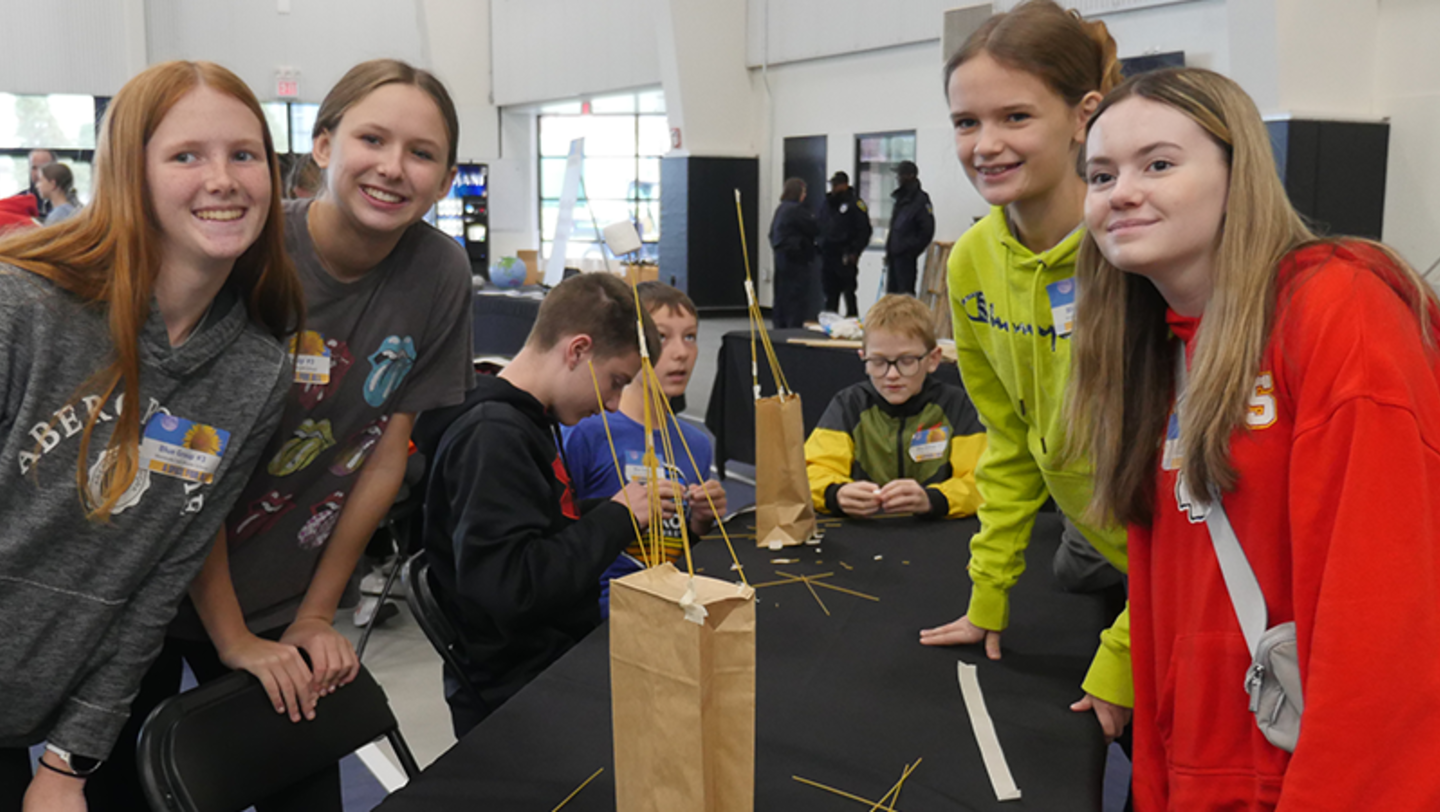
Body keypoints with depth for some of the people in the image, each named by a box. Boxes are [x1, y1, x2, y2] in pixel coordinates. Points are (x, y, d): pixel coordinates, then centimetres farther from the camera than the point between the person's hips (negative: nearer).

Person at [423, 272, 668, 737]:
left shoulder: (527, 420, 11)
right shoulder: (492, 436, -20)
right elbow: (509, 586, -28)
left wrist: (629, 508, 4)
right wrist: (617, 517, -19)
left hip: (561, 658, 10)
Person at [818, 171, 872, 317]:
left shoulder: (855, 203, -6)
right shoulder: (828, 203, 15)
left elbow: (865, 231, -10)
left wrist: (854, 253, -15)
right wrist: (820, 247, 11)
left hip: (845, 257, -6)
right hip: (827, 255, 7)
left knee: (849, 294, -4)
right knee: (830, 295, 10)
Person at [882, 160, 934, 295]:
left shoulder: (921, 199, -10)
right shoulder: (900, 198, 16)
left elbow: (927, 231, -14)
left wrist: (911, 250, -15)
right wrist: (889, 250, 14)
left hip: (906, 257, -9)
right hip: (894, 256, 9)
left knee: (905, 293, -8)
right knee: (891, 292, 12)